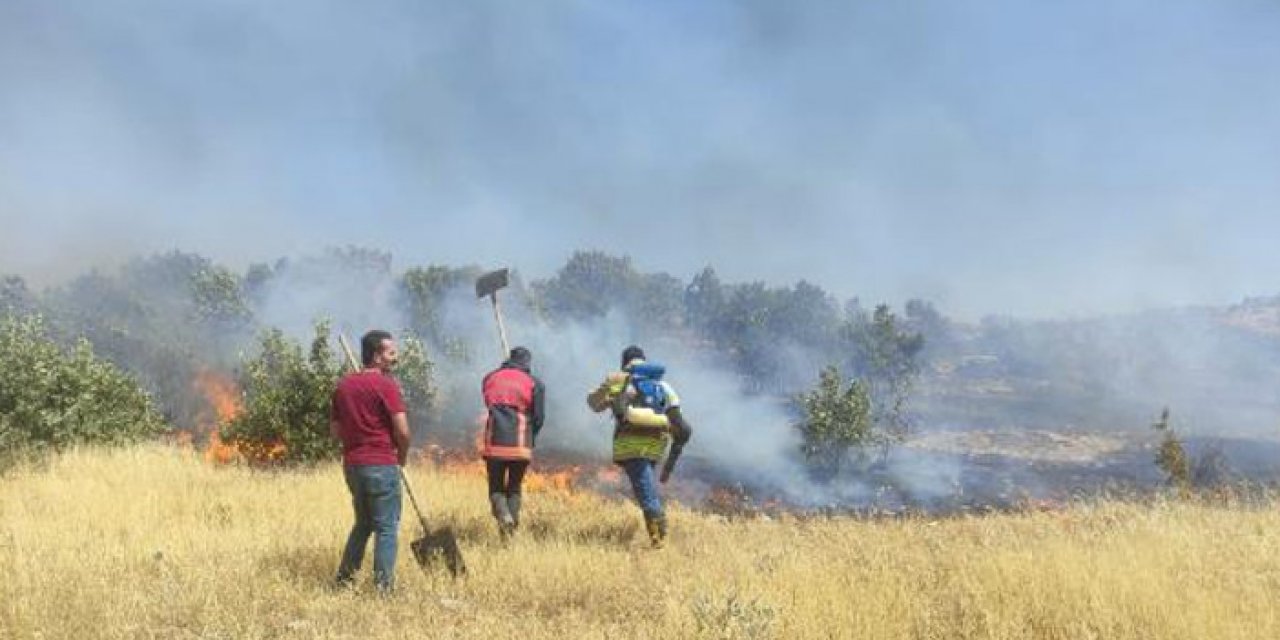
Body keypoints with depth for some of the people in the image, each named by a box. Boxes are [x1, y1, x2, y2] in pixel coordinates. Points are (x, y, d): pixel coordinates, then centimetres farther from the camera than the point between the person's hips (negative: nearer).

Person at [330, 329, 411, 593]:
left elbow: (335, 429, 14)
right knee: (387, 528, 2)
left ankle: (344, 577, 23)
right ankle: (383, 587, 3)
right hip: (381, 465, -7)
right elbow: (403, 431, -15)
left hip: (351, 463, 7)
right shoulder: (385, 384, -12)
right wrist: (402, 456, 3)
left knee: (363, 522, 22)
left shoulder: (343, 384, 9)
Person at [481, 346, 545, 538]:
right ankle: (512, 527, 6)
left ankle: (503, 516, -17)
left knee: (496, 488, 10)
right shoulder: (534, 383, 4)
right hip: (520, 445, 0)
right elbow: (538, 417, 1)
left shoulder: (490, 378, 10)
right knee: (514, 488, 16)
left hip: (494, 443, 0)